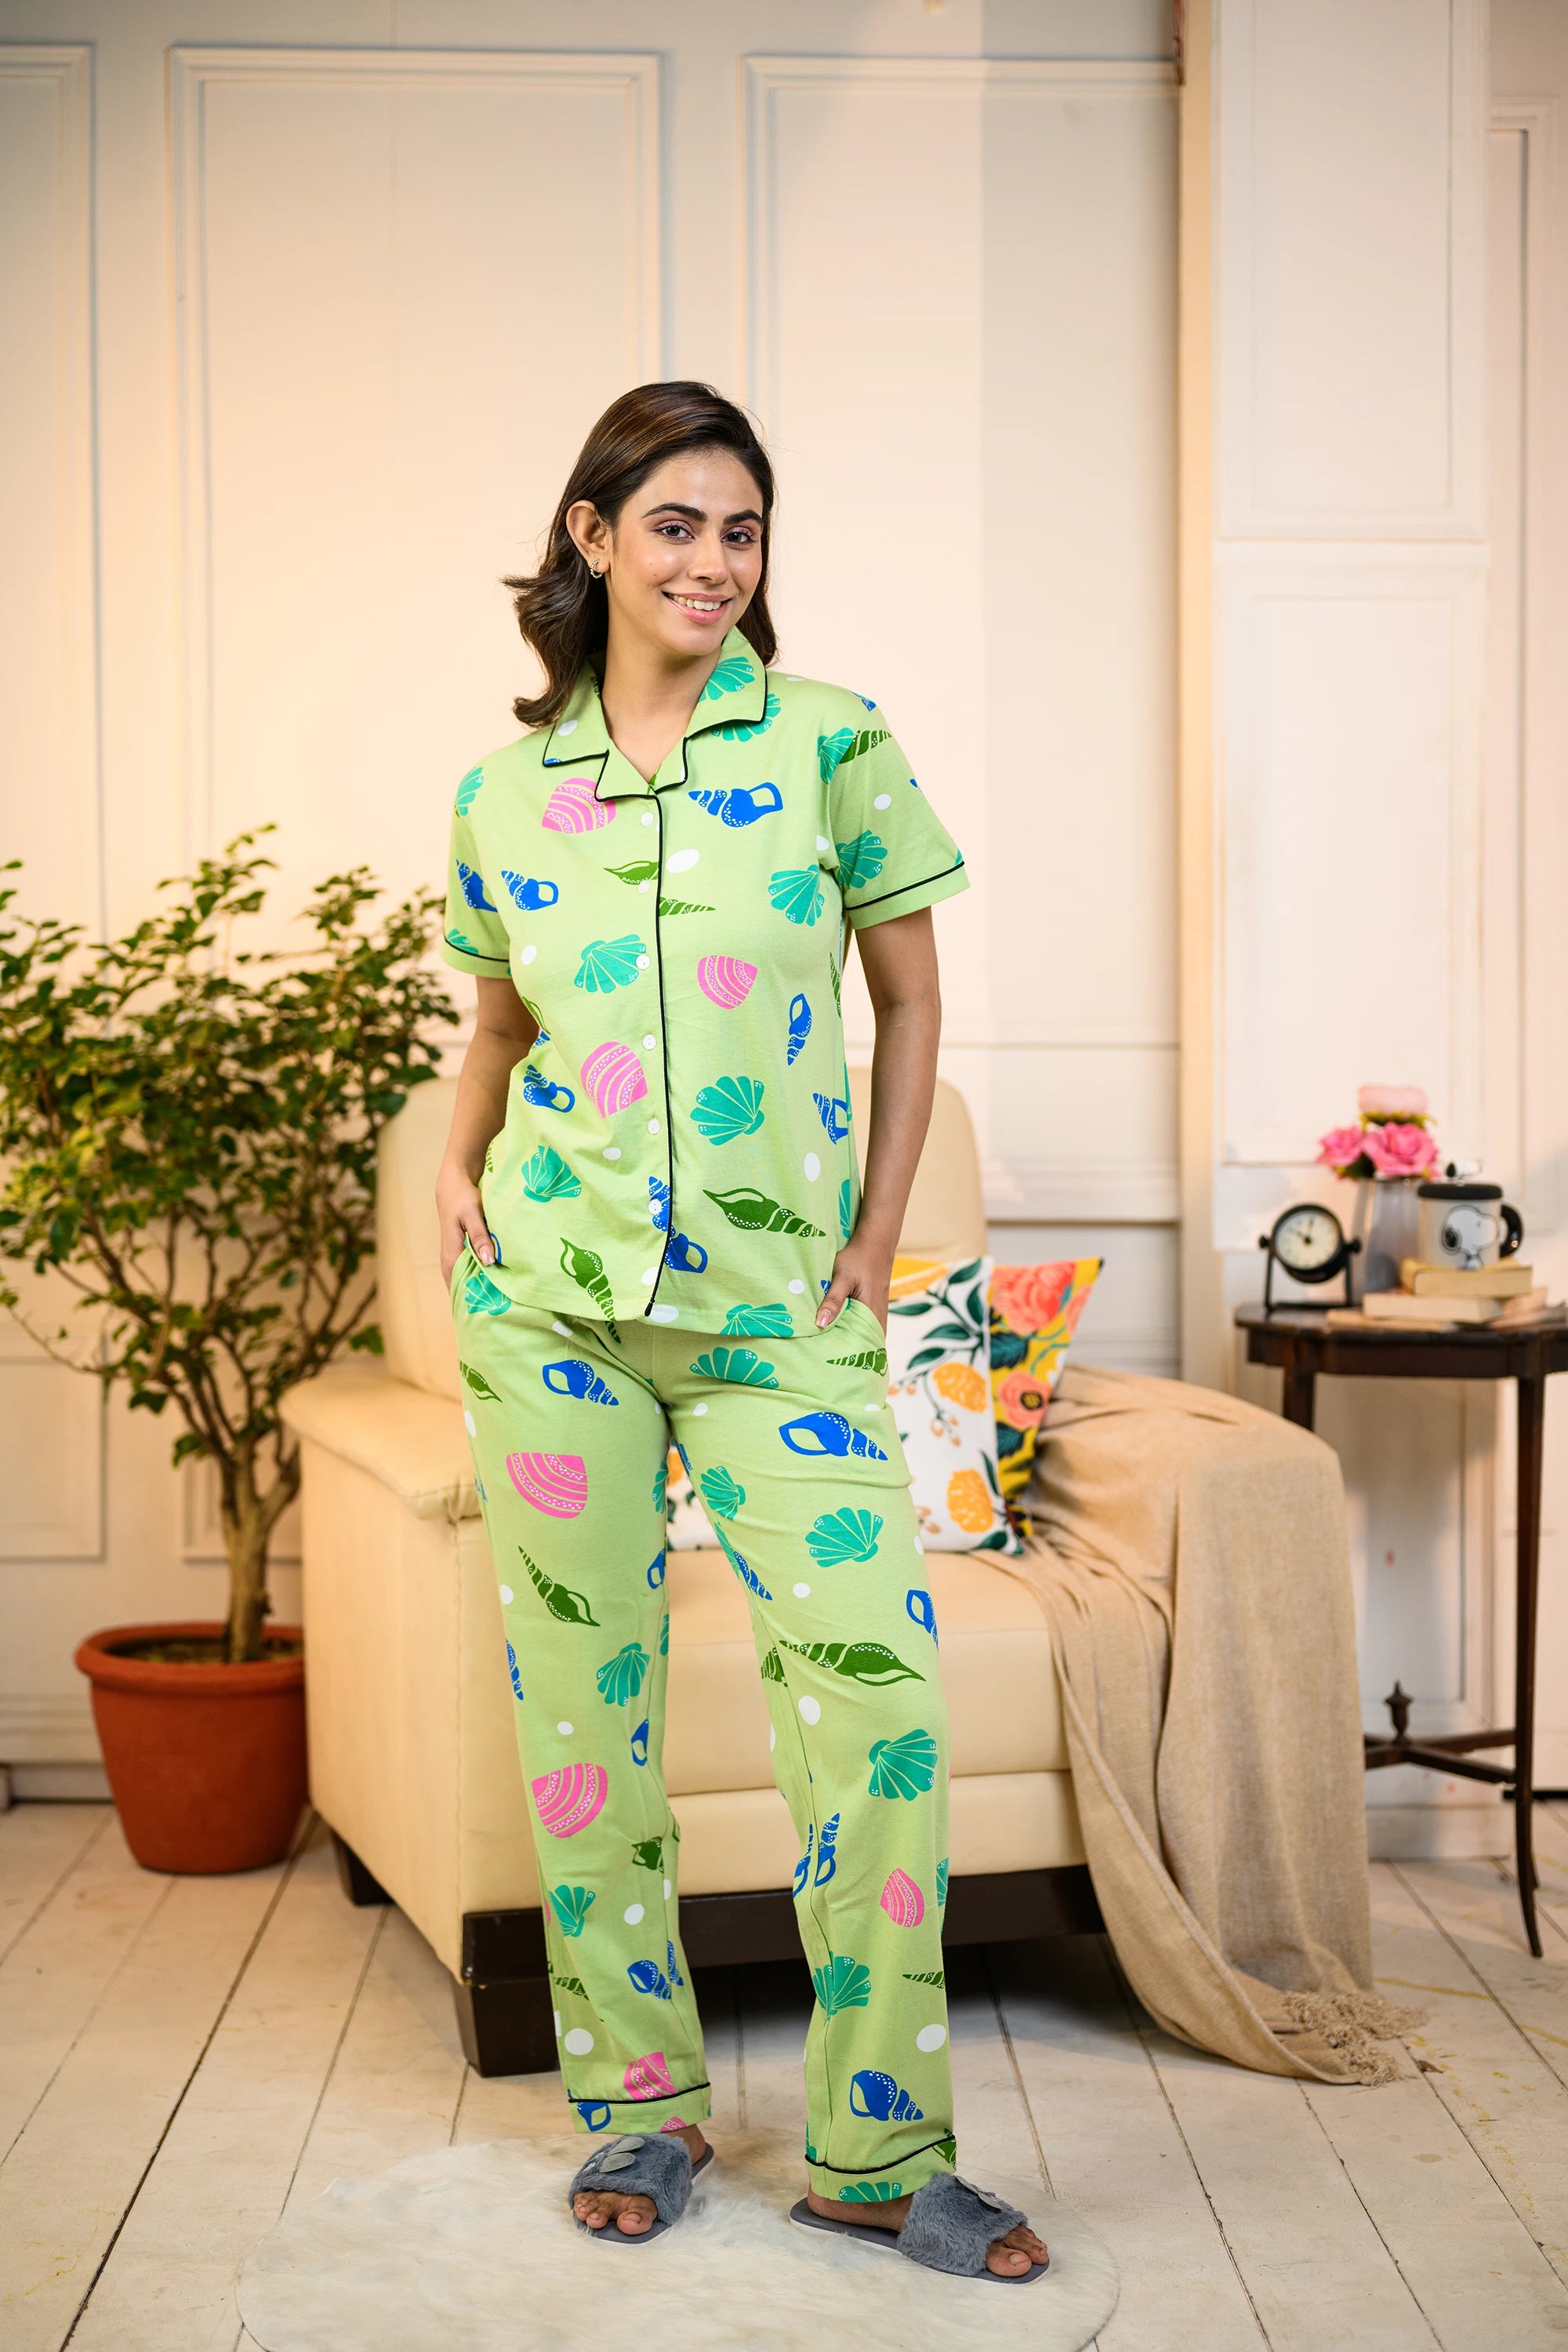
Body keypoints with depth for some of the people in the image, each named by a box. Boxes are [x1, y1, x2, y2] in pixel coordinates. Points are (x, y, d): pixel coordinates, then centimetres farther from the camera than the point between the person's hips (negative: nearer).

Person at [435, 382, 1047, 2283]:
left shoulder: (832, 746, 1)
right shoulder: (504, 794, 7)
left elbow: (910, 998, 7)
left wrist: (876, 1239, 2)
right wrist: (457, 1163, 4)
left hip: (774, 1304, -1)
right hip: (551, 1293, 2)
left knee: (876, 1686, -7)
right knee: (582, 1695, 7)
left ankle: (879, 2147, 9)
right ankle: (640, 2099, 25)